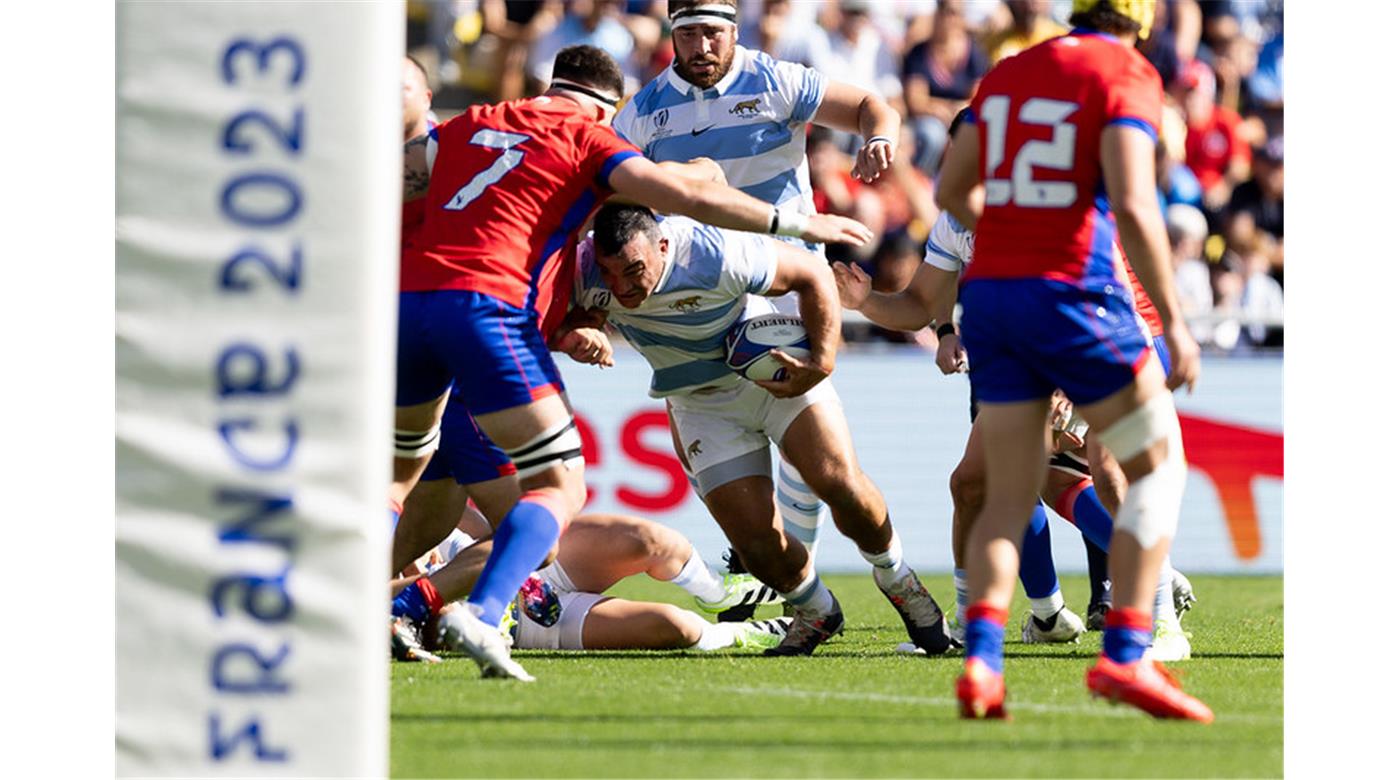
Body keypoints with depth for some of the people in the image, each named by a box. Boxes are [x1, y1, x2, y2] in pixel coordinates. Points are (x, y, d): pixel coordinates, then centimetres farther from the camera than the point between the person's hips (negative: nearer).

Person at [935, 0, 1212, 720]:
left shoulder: (1009, 74, 13)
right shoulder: (1125, 76, -7)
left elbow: (953, 190, 20)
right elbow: (1134, 207, -18)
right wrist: (1174, 325, -14)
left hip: (990, 291, 6)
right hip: (1073, 295, -6)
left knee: (1009, 495, 11)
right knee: (1157, 469, 7)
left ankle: (981, 661, -8)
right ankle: (1125, 655, -4)